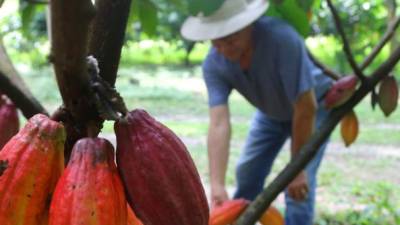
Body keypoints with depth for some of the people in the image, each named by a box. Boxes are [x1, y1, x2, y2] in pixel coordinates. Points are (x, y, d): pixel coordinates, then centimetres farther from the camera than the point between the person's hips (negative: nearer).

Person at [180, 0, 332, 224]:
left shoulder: (281, 38, -40)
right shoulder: (214, 65, -25)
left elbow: (306, 109, -35)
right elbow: (219, 123, -34)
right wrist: (217, 186, -45)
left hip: (314, 106, -5)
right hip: (271, 111, 5)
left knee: (299, 184, -16)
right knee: (248, 171, 11)